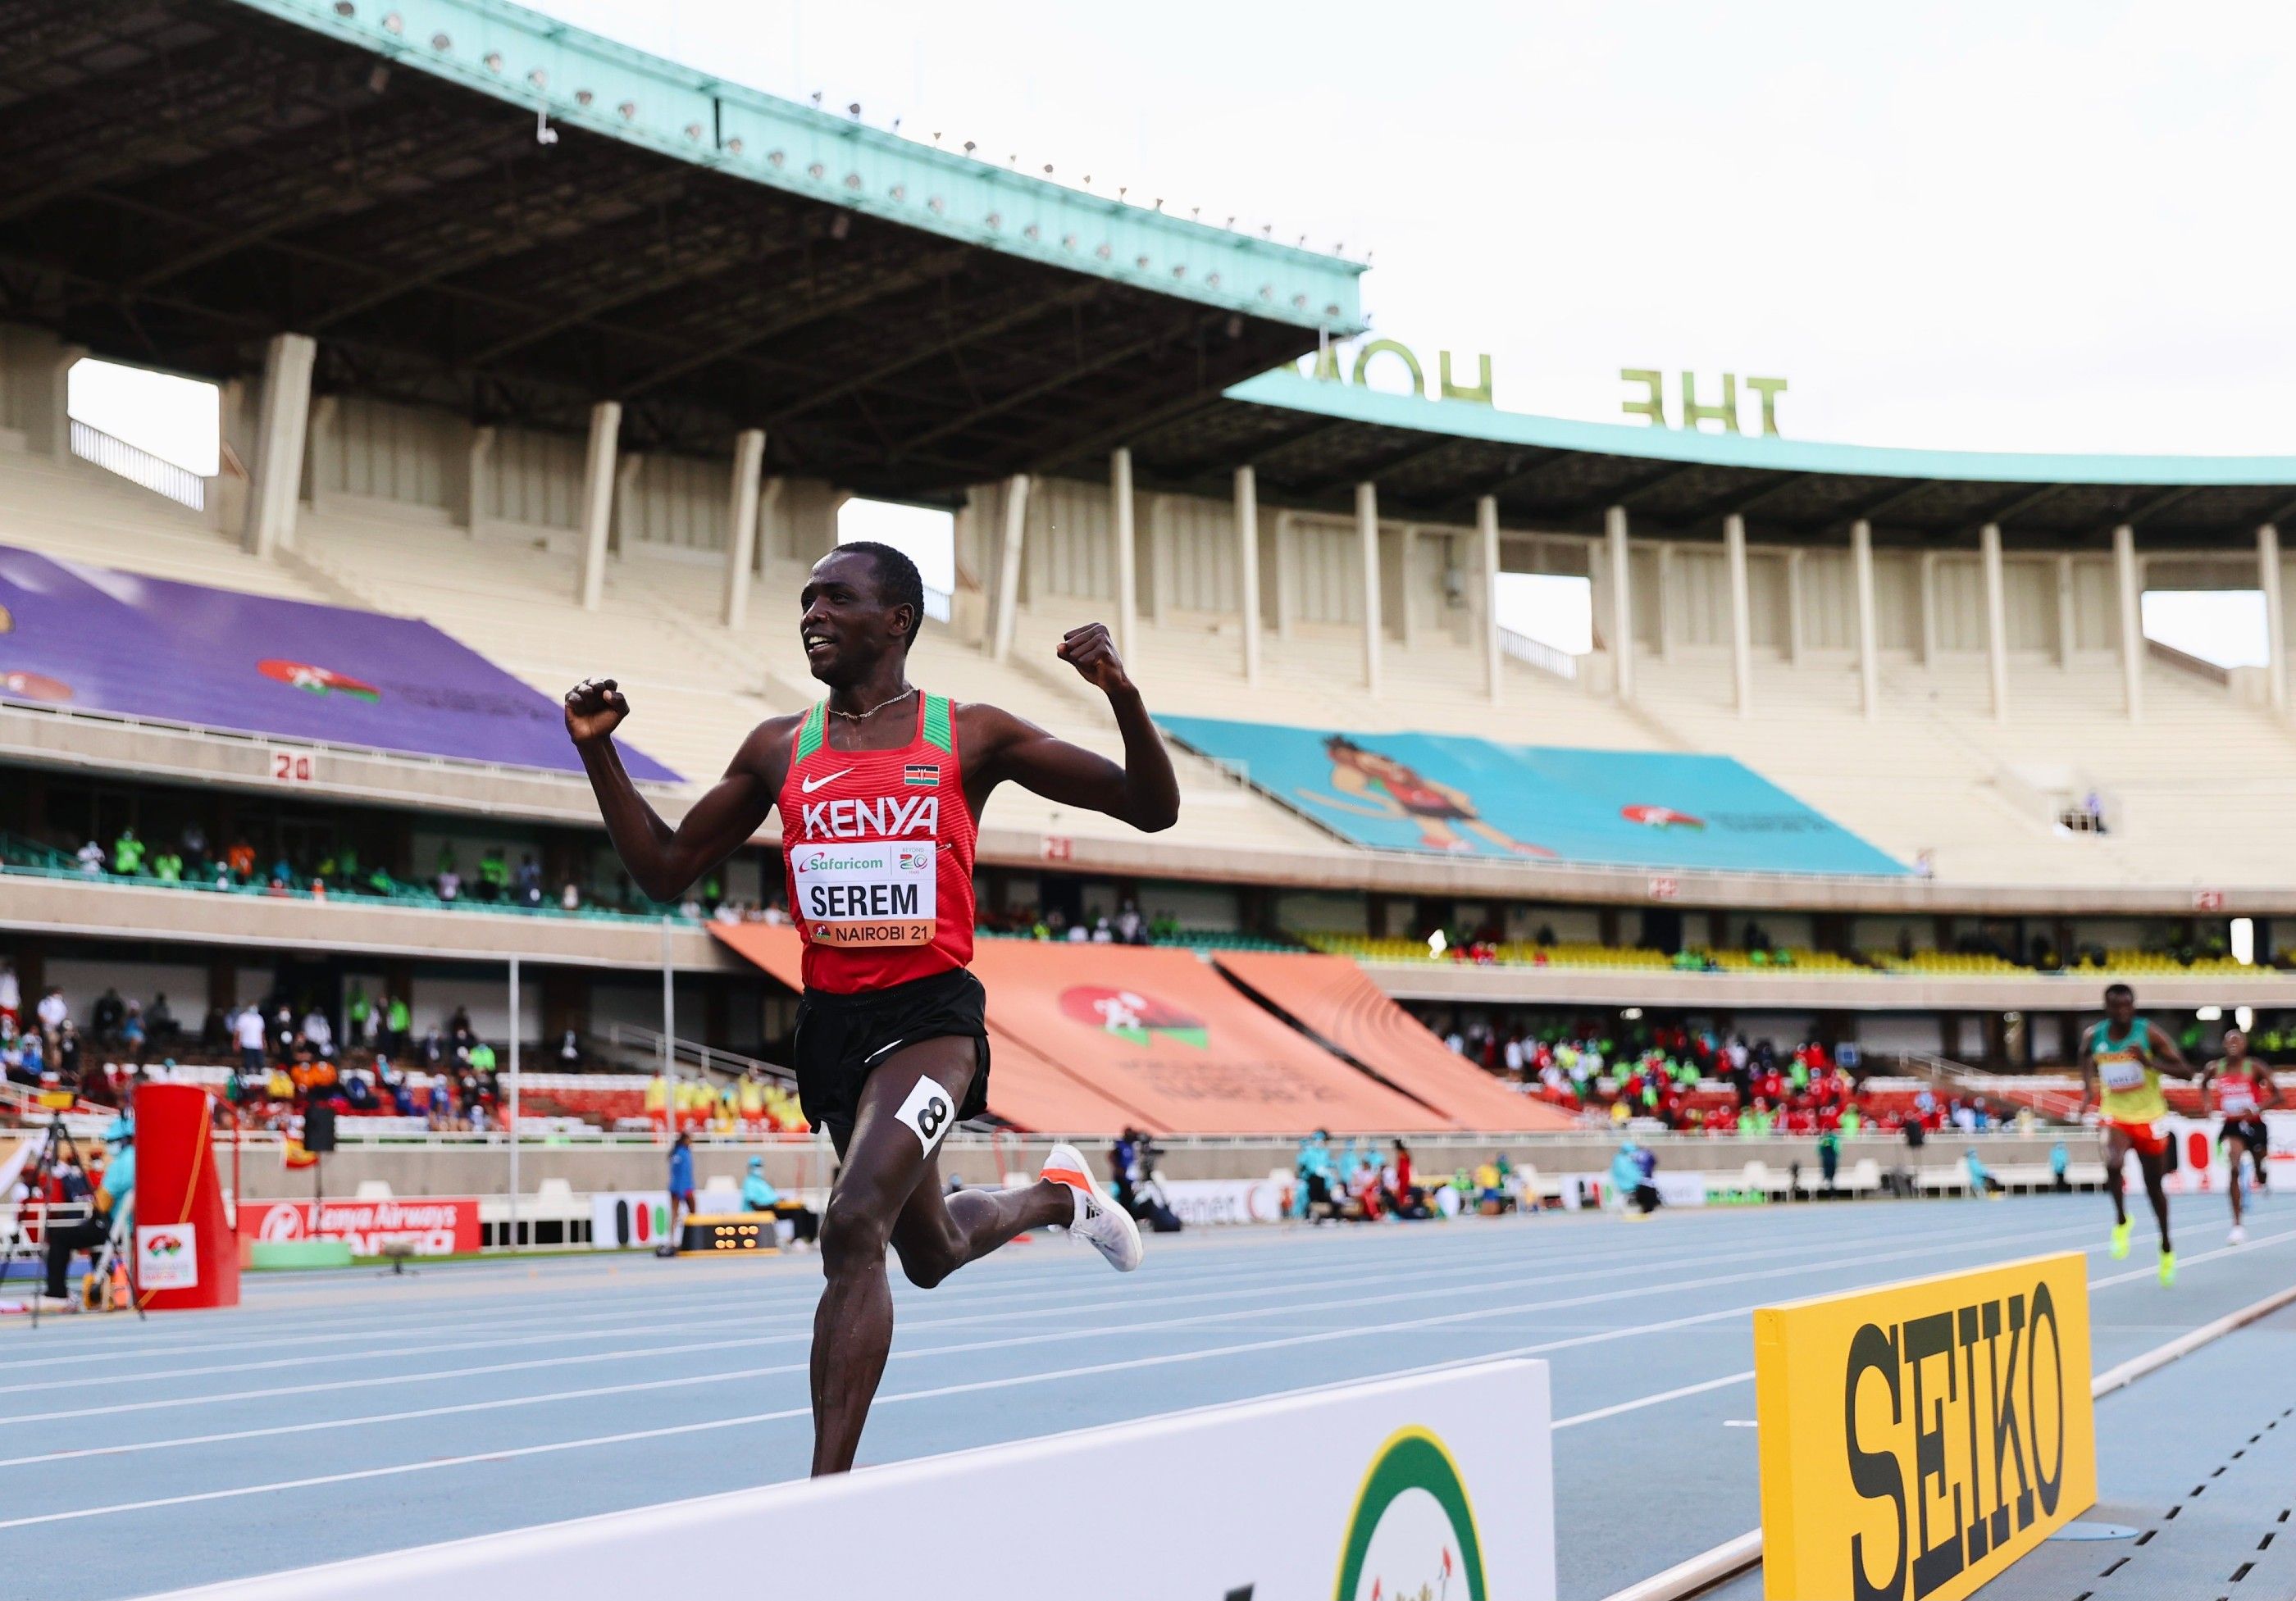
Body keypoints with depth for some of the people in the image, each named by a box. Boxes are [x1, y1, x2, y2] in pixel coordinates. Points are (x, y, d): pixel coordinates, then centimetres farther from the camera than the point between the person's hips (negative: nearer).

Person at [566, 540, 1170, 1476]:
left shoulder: (969, 737, 0)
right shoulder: (779, 751, 10)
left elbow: (1152, 810, 1)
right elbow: (665, 871, 14)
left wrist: (1122, 695, -16)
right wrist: (597, 751, 4)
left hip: (930, 1014, -5)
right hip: (830, 1022, 5)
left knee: (854, 1227, -25)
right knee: (931, 1253, 21)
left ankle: (828, 1486, -20)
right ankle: (1056, 1195, 53)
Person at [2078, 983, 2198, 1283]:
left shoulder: (2149, 1034, -15)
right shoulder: (2093, 1036, -7)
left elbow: (2186, 1071, -16)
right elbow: (2087, 1062, 17)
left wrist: (2150, 1062, -30)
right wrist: (2088, 1091, 0)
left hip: (2149, 1118, -1)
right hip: (2115, 1116, 1)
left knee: (2154, 1185, 11)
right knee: (2113, 1163, -30)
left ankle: (2167, 1249, 31)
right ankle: (2121, 1220, -5)